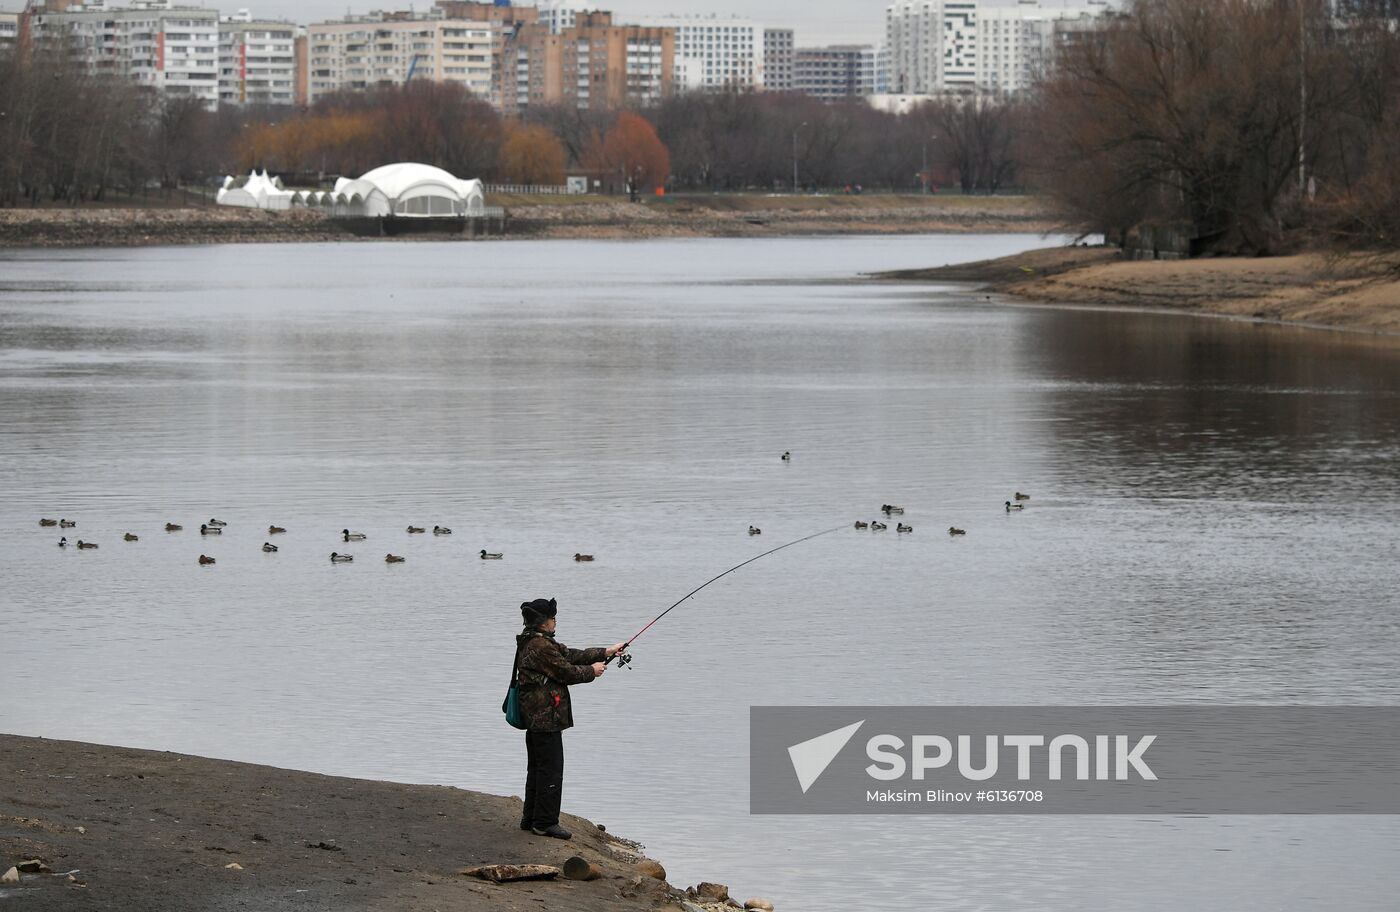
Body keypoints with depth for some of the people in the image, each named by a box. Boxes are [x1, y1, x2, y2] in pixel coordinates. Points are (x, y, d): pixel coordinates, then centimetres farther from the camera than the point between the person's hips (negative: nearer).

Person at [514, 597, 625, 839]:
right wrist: (592, 671, 2)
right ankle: (545, 823, -2)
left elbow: (571, 655, 17)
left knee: (537, 769, 17)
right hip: (546, 718, -11)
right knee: (551, 770, -5)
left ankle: (531, 819, 23)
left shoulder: (534, 643, 15)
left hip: (534, 717, 11)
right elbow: (567, 672, -16)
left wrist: (606, 652, 16)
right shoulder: (541, 647, -19)